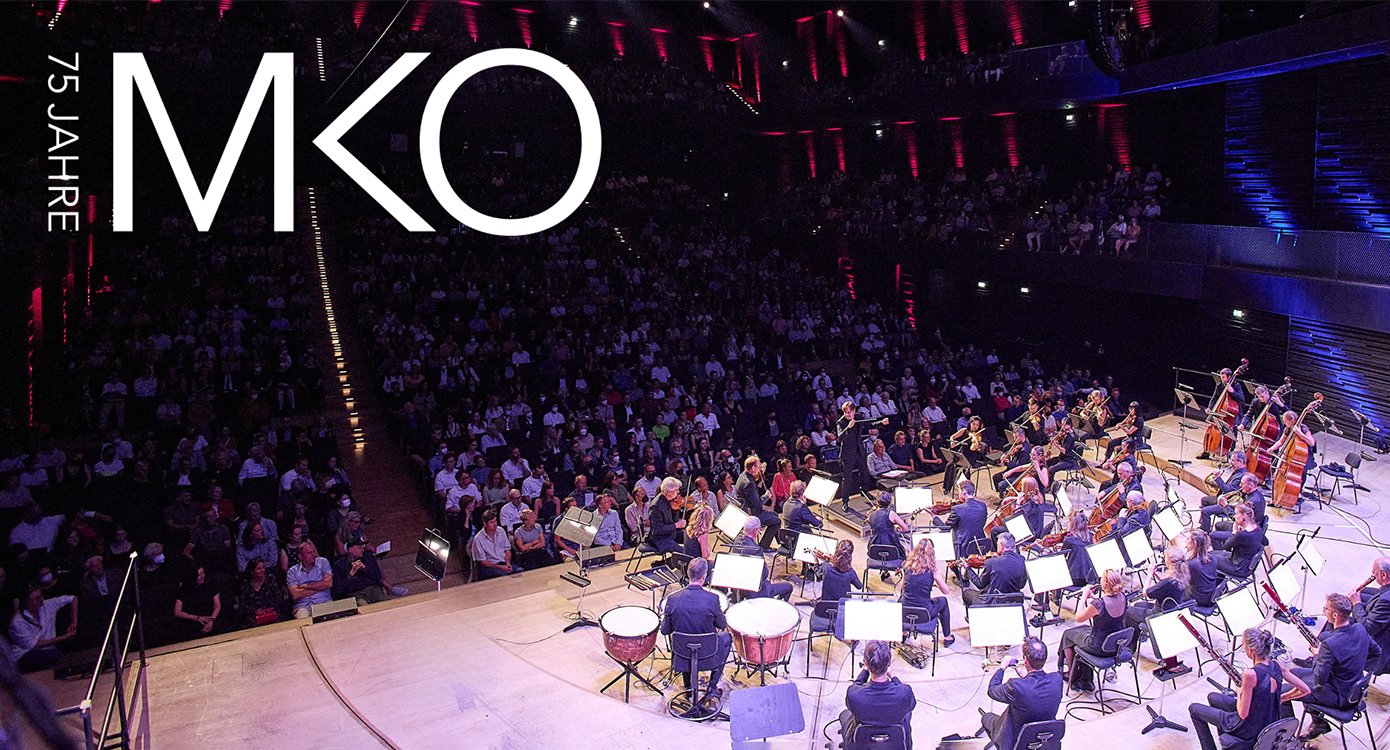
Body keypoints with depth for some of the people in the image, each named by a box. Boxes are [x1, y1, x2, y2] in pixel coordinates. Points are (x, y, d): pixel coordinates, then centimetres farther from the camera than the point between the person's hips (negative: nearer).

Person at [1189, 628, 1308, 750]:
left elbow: (1243, 714, -24)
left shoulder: (1251, 675, -32)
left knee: (1194, 709, 12)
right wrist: (1278, 698, 5)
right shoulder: (1277, 666, -11)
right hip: (1267, 725, 7)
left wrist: (1239, 692, -5)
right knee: (1212, 697, 28)